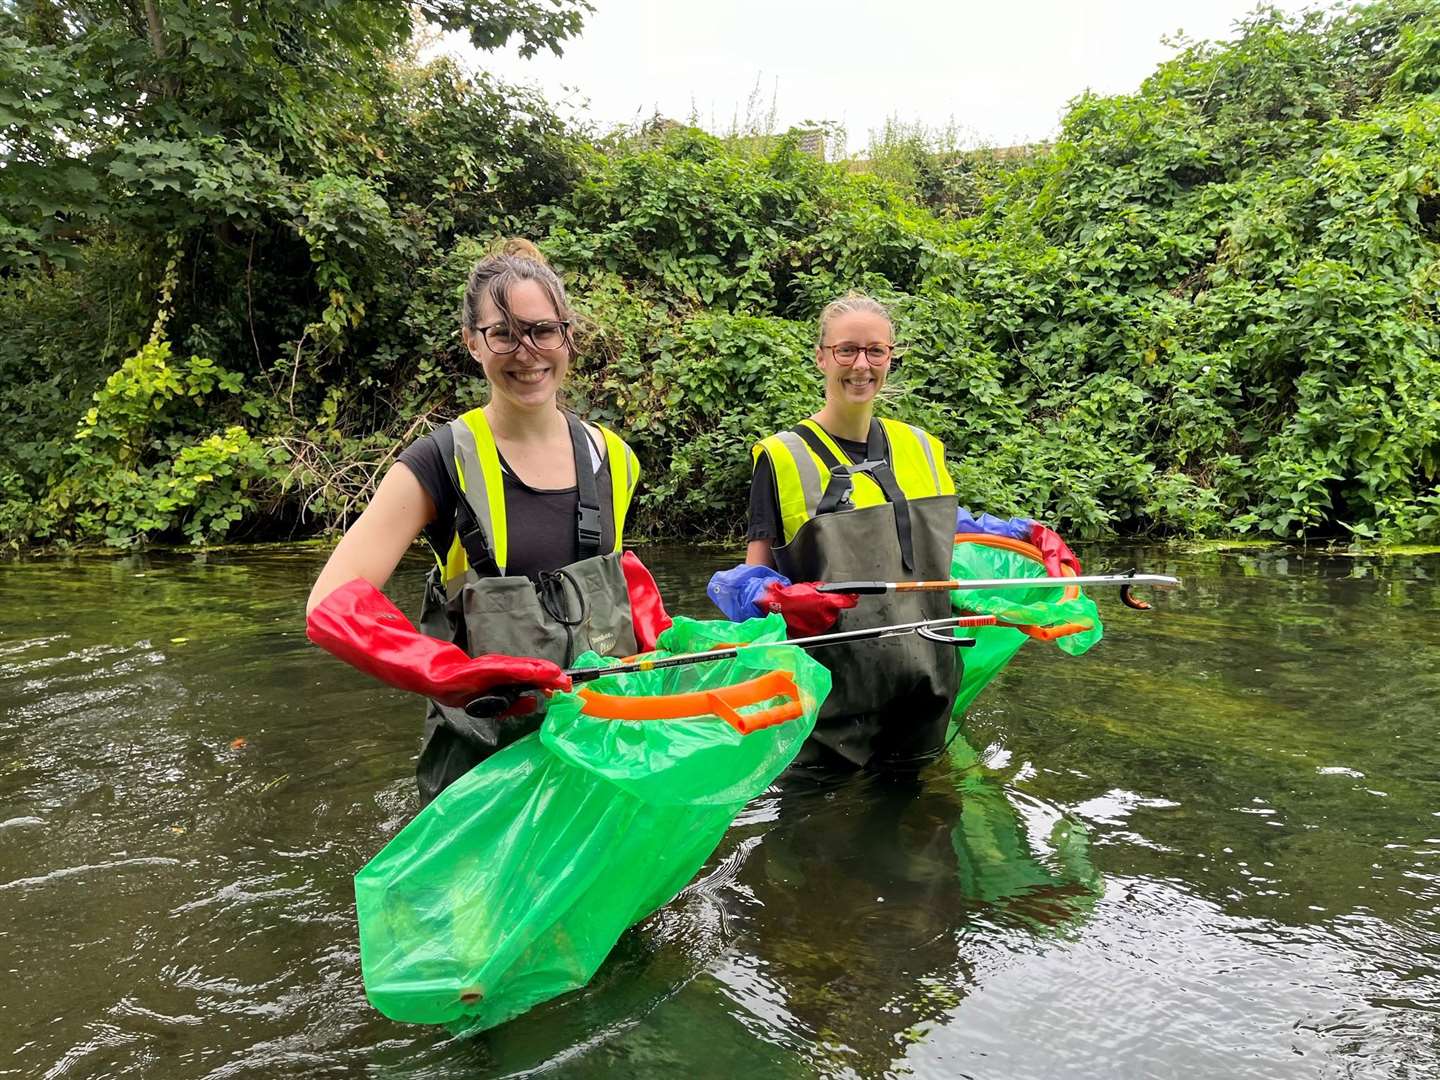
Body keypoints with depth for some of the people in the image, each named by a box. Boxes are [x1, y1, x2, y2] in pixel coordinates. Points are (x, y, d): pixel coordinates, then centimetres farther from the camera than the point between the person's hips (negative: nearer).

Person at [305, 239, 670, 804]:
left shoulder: (612, 459, -1)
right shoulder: (443, 461, -14)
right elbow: (332, 607, -21)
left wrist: (657, 636, 2)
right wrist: (454, 674, -34)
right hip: (481, 756, -3)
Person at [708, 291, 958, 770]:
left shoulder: (922, 448, 7)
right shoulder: (784, 457, -8)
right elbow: (753, 576, -7)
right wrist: (777, 600, -28)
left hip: (924, 685, 5)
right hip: (833, 691, -4)